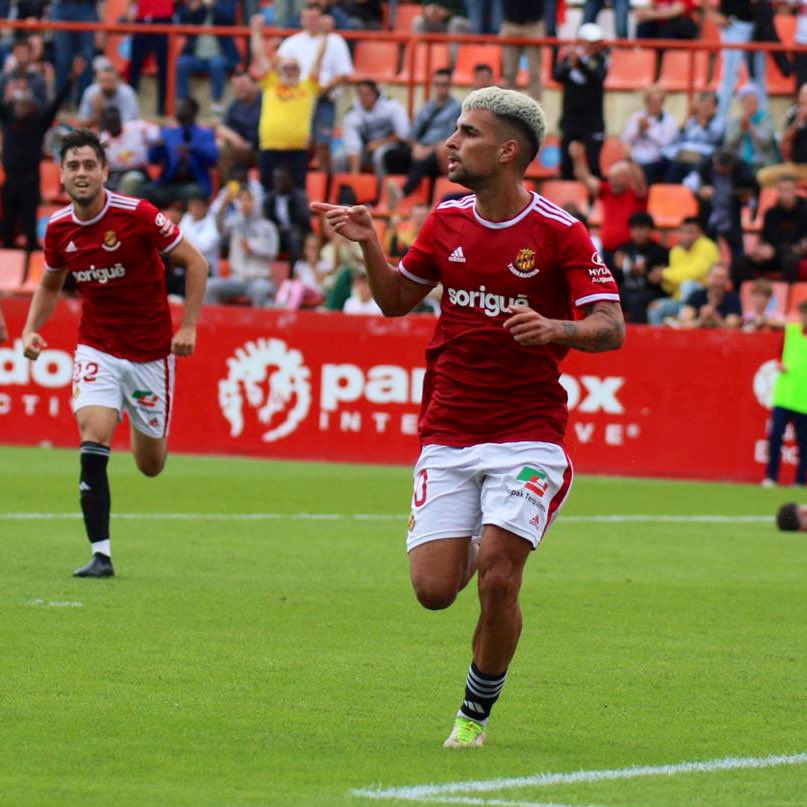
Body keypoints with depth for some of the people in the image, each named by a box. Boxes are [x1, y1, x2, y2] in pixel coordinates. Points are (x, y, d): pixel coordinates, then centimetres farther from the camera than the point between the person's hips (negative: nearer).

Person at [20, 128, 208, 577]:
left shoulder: (138, 215, -17)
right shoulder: (59, 229, -4)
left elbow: (196, 263, -9)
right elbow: (51, 285, 16)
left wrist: (189, 326, -15)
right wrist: (31, 330, 0)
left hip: (150, 351, -2)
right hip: (97, 350, 2)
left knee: (151, 465, 9)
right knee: (93, 439, -21)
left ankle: (147, 431, 48)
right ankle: (101, 554, -18)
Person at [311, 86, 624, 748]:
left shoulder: (560, 233, -9)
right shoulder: (447, 222, 6)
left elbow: (611, 328, -13)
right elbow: (397, 300, 19)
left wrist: (558, 328, -33)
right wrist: (369, 245, 2)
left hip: (527, 435, -4)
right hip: (448, 437, 4)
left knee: (497, 577, -15)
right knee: (434, 588, -5)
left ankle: (477, 712, 8)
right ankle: (473, 550, 33)